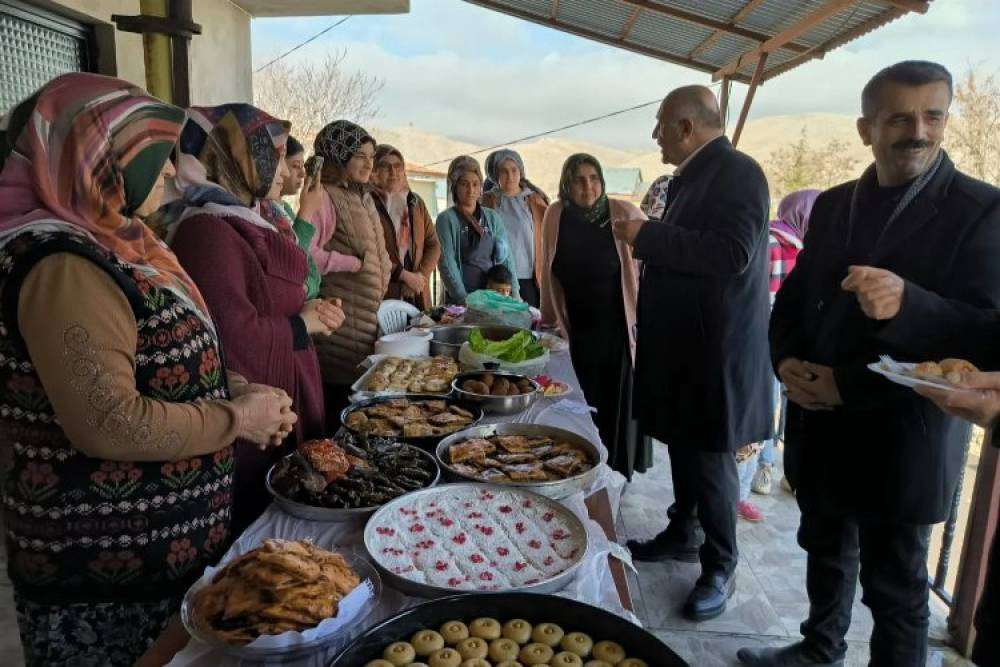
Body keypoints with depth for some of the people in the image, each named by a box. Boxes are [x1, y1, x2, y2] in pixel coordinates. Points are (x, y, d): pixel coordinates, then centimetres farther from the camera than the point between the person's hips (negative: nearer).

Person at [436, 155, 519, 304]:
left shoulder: (492, 217, 9)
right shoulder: (446, 219, -3)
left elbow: (505, 257, 7)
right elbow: (446, 263, -10)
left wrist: (514, 293, -3)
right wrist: (463, 298, -19)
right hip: (459, 300, -3)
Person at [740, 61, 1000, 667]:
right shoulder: (833, 204, 7)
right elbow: (795, 297, 10)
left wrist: (907, 304, -29)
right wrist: (786, 361, -7)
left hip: (899, 443, -5)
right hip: (820, 428, 5)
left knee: (896, 586, 11)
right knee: (826, 550, 23)